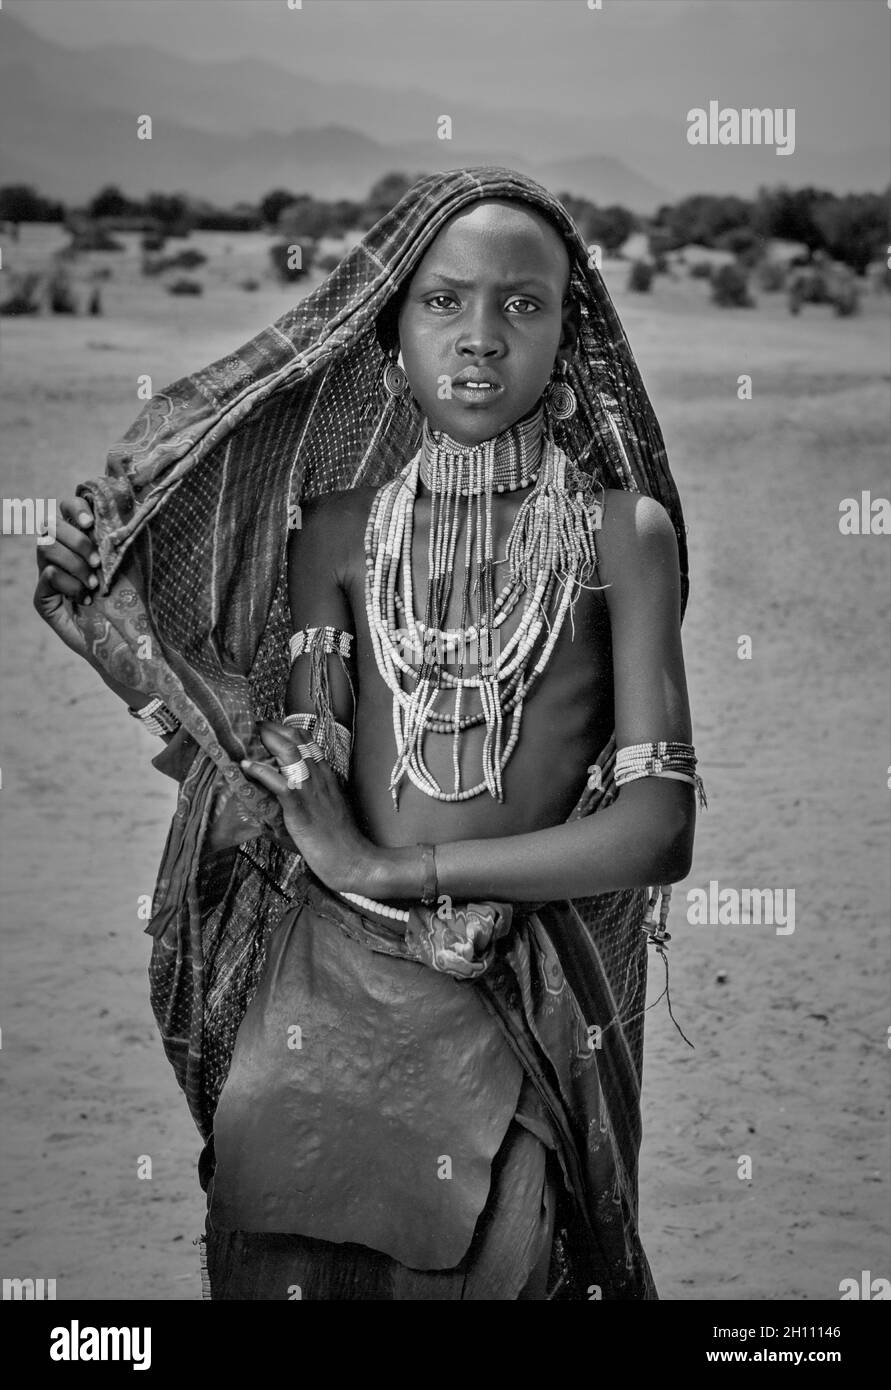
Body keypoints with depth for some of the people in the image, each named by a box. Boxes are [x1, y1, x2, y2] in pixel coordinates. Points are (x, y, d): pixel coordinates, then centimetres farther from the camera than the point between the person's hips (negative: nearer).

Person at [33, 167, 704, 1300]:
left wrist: (400, 867, -10)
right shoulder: (340, 525, 4)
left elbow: (658, 826, -9)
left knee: (487, 1252, -11)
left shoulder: (620, 530, -3)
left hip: (526, 991, -1)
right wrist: (116, 627, -8)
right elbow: (306, 797, -1)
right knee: (286, 1264, -6)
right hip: (327, 976, 2)